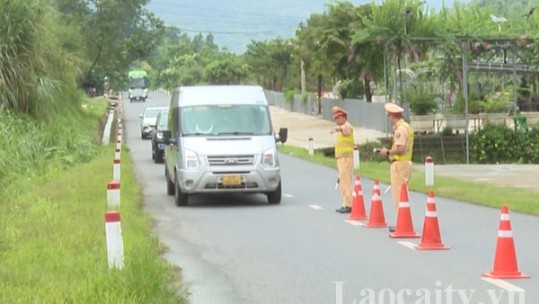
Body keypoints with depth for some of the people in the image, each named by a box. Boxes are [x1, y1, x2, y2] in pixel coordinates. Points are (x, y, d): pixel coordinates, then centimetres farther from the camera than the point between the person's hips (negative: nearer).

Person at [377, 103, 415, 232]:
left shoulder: (400, 128, -16)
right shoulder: (407, 127, 15)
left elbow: (400, 148, -24)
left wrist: (387, 152, -11)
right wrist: (390, 152, 14)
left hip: (400, 163, -10)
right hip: (407, 162, 10)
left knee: (398, 193, -6)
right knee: (402, 193, 15)